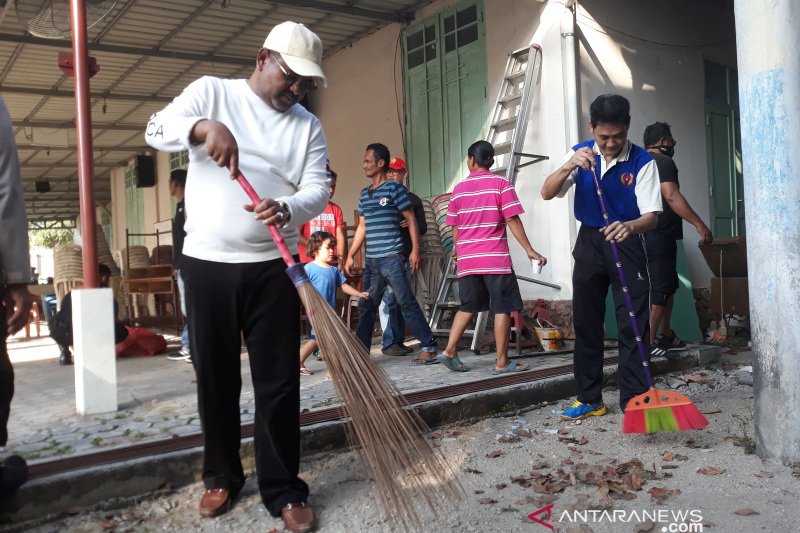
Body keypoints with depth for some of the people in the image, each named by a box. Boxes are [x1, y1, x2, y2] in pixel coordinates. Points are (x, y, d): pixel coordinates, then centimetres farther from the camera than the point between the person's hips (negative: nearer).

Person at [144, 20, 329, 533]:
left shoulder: (309, 126, 9)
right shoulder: (212, 92, 5)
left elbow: (318, 189, -3)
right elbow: (157, 129, -7)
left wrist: (288, 208, -25)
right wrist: (206, 127, -28)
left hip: (273, 268, 1)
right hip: (207, 263, 0)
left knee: (279, 383, 1)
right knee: (215, 378, 10)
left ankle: (284, 490, 12)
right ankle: (222, 476, 27)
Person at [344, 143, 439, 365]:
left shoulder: (394, 188, -3)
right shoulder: (364, 193, 16)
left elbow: (411, 219, -4)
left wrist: (415, 250, -12)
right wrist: (350, 256, 17)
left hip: (392, 258, -7)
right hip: (371, 261, 7)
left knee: (407, 304, -5)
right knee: (365, 307, 9)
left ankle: (430, 348, 2)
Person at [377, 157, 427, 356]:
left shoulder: (413, 199, 15)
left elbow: (423, 227, 13)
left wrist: (411, 224, -7)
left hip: (405, 255, 3)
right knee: (388, 299, -8)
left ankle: (399, 340, 14)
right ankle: (388, 342, -5)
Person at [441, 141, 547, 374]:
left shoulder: (459, 188, 8)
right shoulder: (501, 184, -2)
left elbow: (455, 226, 12)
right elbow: (512, 221, -9)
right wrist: (529, 250, -6)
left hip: (467, 259, 4)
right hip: (495, 258, -4)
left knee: (468, 307, 15)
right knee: (503, 308, 2)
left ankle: (450, 351, 7)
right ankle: (502, 361, 3)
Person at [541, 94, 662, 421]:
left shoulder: (642, 162, -13)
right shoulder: (580, 154, -2)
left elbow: (652, 216, -17)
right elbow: (547, 193, -12)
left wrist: (630, 226, -39)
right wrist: (569, 165, -30)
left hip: (626, 244, -3)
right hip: (589, 243, 4)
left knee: (633, 325, -5)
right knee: (586, 323, 9)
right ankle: (589, 399, 20)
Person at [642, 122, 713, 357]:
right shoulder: (663, 162, -9)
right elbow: (671, 196, -22)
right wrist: (699, 224, -23)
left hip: (647, 234, 10)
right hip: (660, 236, -10)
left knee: (667, 285, 15)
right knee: (660, 288, -10)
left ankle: (666, 336, 20)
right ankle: (649, 342, -11)